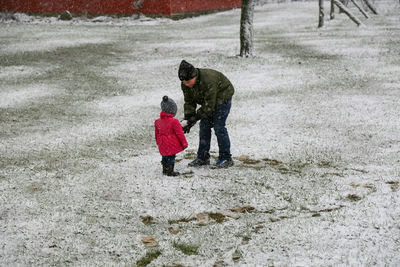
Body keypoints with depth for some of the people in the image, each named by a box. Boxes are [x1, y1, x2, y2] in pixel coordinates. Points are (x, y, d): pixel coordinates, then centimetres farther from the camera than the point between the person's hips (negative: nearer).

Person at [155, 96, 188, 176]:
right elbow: (180, 134, -11)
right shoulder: (174, 122, -18)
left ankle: (165, 170, 29)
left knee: (164, 157, 19)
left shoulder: (157, 122, 2)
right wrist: (184, 143, 0)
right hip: (172, 145, -6)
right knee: (171, 157, 3)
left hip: (163, 147, 6)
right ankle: (170, 171, 7)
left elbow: (157, 134, 13)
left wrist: (158, 144, 27)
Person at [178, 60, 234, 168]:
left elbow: (209, 106, -34)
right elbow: (189, 102, -7)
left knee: (218, 126, -14)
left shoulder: (208, 80, -38)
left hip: (222, 97, -7)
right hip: (207, 100, 7)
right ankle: (203, 158, 8)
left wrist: (194, 118, -31)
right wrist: (187, 118, -22)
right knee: (204, 126, 0)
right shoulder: (185, 84, -15)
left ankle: (226, 158, -6)